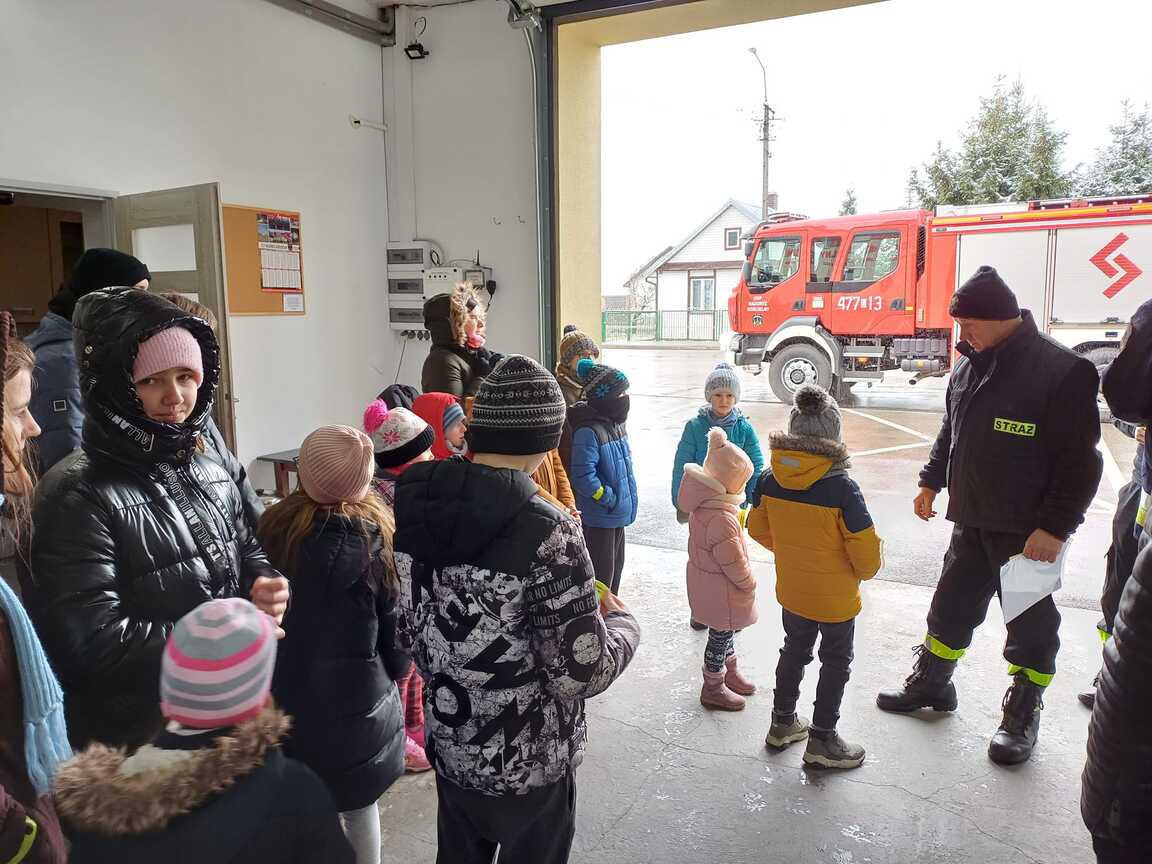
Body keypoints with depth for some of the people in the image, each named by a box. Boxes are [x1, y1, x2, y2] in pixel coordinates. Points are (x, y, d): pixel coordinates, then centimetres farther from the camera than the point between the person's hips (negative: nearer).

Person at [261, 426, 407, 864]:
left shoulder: (272, 526, -9)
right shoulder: (376, 535, -19)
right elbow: (398, 627, -9)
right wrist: (389, 674, 10)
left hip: (283, 696, 3)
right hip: (355, 701, -3)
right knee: (360, 808, 18)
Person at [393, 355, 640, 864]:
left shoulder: (416, 506, -9)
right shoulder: (546, 533, -29)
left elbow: (404, 629, 1)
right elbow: (582, 674, -23)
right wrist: (622, 623, -5)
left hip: (447, 747, 6)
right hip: (526, 764, -5)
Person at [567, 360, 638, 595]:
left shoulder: (616, 422, 7)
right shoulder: (589, 431, -22)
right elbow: (583, 477, -27)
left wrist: (623, 499, 13)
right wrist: (610, 499, -18)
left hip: (617, 517, 9)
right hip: (598, 518, -9)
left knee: (615, 567, 22)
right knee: (601, 575, 0)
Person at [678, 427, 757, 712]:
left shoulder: (703, 503, -3)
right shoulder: (721, 518, -34)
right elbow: (732, 561, -26)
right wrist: (749, 584, -8)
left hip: (705, 579, 9)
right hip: (721, 590, -9)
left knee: (727, 631, 26)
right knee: (721, 635, 10)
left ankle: (730, 672, 46)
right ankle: (713, 689, 29)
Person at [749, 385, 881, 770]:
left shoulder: (769, 480, -13)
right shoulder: (842, 488, -27)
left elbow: (758, 529, 1)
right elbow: (866, 551, -21)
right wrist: (867, 569, 2)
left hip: (791, 590, 5)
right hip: (835, 596, -4)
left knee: (795, 650, 25)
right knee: (836, 663, 15)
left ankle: (782, 723, 38)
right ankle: (822, 741, 27)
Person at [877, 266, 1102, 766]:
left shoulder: (1062, 371, -18)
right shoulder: (969, 367, 5)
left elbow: (1080, 461, -18)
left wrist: (1055, 527, -18)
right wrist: (932, 481, 15)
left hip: (1028, 532, -7)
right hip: (972, 522, 7)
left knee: (1030, 626, 9)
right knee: (951, 607, 18)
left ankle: (1022, 715, 27)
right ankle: (931, 685, 37)